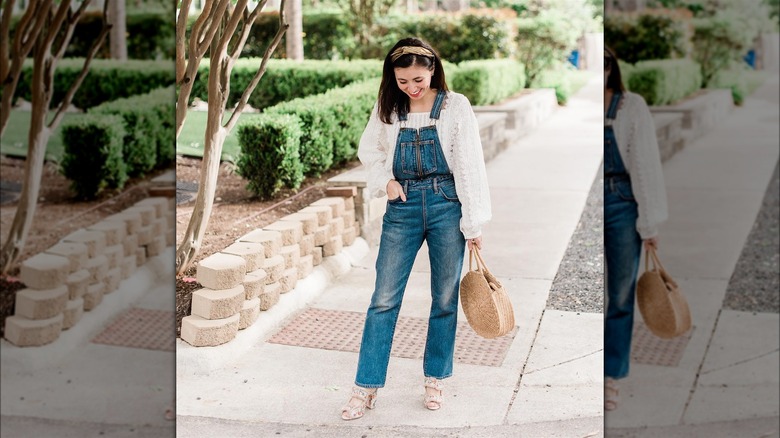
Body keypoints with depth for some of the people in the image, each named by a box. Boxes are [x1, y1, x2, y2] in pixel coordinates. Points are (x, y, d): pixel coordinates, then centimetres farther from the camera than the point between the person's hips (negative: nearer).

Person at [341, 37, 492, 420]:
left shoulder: (455, 106, -5)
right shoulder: (387, 108, 2)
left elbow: (470, 166, -6)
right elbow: (368, 150, 16)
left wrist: (473, 224, -7)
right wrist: (386, 180, -3)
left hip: (447, 207, -1)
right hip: (402, 208, 2)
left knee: (445, 300, 7)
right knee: (384, 299, -1)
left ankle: (434, 380, 23)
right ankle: (366, 388, 5)